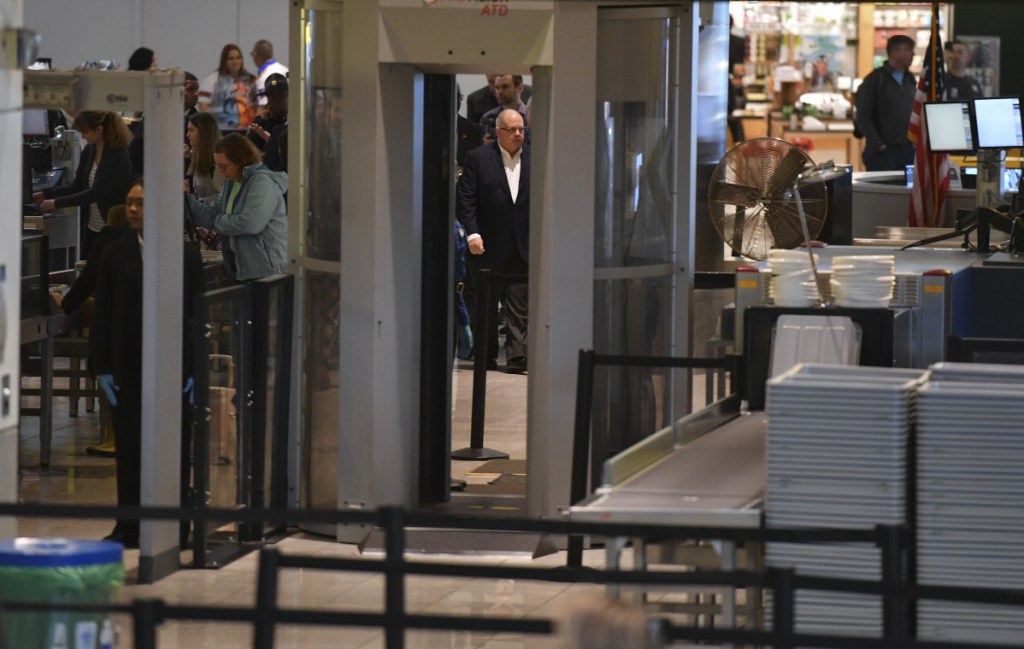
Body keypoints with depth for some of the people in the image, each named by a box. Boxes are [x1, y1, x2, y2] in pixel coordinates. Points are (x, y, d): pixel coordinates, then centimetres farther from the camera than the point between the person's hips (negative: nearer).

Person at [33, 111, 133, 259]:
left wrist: (57, 203, -22)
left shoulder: (119, 156, -17)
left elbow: (96, 193, -22)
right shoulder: (89, 151, 6)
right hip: (92, 228, 7)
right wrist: (46, 195, 1)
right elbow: (77, 187, 12)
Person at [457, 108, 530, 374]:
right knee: (486, 303, 8)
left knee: (520, 303, -4)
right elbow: (466, 199, -4)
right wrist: (472, 233, -13)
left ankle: (517, 357, -7)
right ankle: (486, 358, 17)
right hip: (488, 243, -1)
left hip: (524, 244, 1)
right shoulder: (477, 158, -2)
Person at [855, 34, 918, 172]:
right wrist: (878, 145, -15)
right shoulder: (875, 80, -4)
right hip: (883, 151, -6)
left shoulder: (910, 80, 15)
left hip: (909, 150, 6)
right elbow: (863, 116, -9)